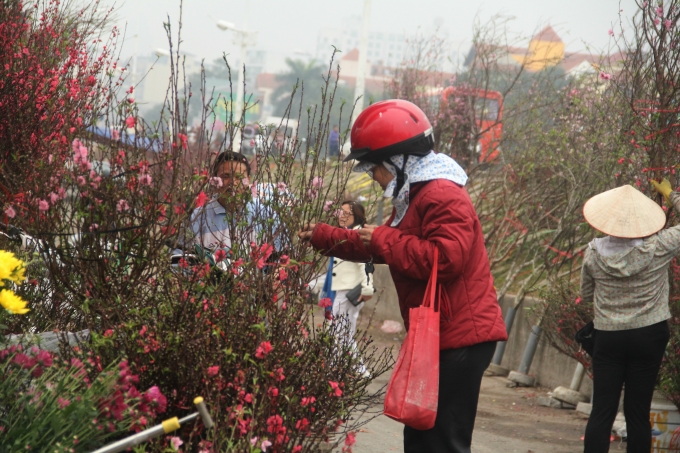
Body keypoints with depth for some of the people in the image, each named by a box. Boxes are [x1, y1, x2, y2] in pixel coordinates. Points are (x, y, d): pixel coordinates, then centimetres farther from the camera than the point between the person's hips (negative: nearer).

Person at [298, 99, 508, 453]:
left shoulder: (443, 197, -17)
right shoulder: (416, 197, 20)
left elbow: (447, 258, -29)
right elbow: (375, 247, 31)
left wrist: (384, 239, -19)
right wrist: (322, 237, 26)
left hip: (458, 341, -12)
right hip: (438, 338, 12)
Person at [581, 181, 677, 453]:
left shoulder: (594, 253, -6)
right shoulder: (657, 248, -13)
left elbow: (586, 295, 9)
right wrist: (670, 194, 14)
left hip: (607, 338, 1)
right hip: (649, 336, -1)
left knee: (602, 410, 3)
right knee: (638, 412, 3)